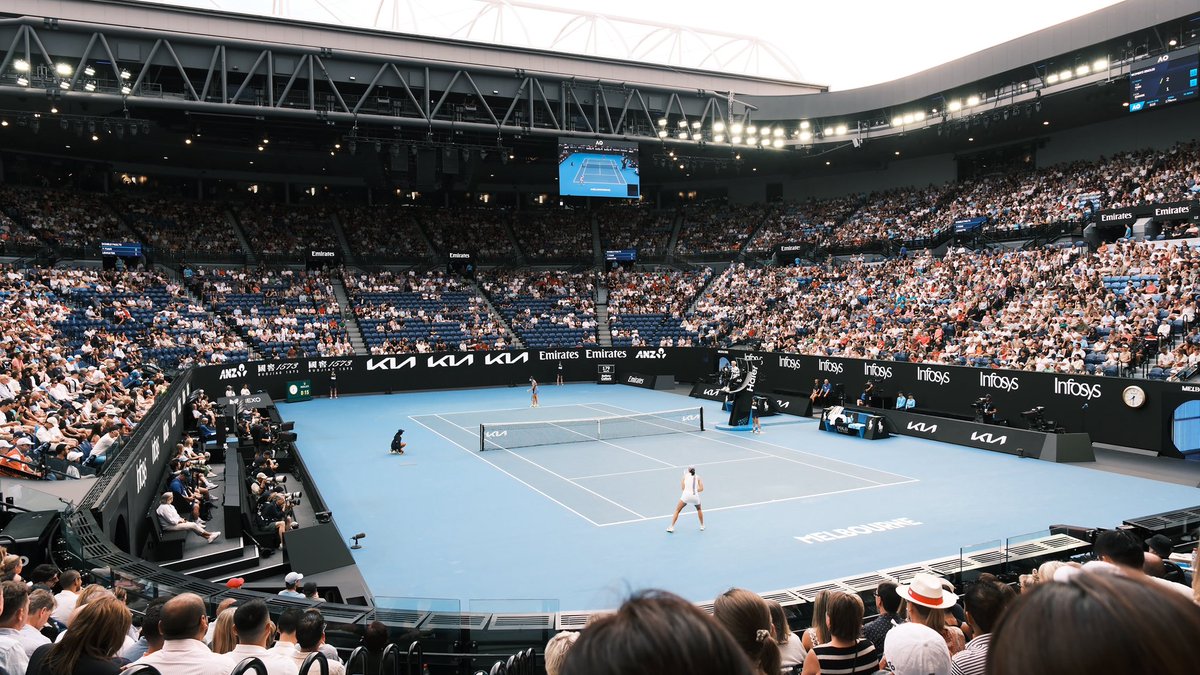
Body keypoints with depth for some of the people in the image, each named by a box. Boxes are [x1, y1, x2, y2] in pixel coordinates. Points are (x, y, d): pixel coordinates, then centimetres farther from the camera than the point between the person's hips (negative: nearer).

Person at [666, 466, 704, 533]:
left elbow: (682, 488, 8)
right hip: (695, 496, 2)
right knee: (699, 509, 32)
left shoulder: (685, 475, 13)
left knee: (677, 510, 13)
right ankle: (702, 526, 33)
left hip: (686, 495, -2)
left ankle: (672, 527, 3)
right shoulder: (697, 477, 15)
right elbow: (701, 488, 5)